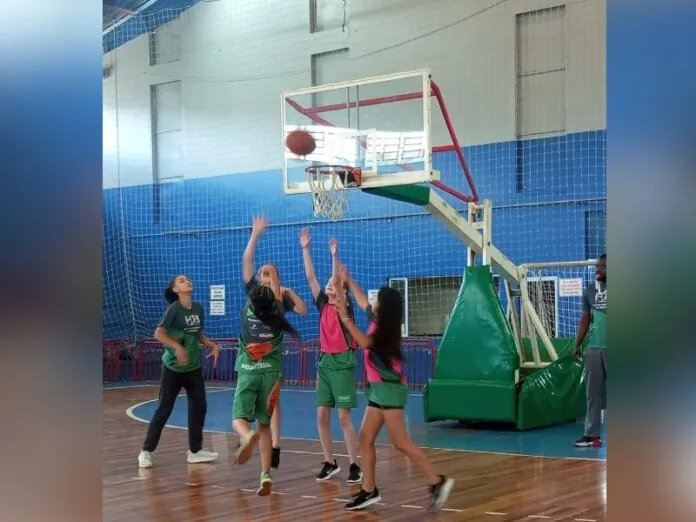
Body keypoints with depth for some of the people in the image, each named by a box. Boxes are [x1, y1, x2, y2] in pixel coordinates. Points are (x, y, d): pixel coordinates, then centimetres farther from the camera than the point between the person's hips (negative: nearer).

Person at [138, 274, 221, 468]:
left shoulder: (198, 308, 3)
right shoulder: (174, 308, -14)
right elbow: (158, 334, -18)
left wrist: (213, 346, 0)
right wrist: (177, 347, -29)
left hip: (194, 367, 6)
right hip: (173, 367, -6)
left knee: (199, 406, 6)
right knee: (164, 409, -3)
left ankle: (195, 451, 16)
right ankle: (146, 451, 7)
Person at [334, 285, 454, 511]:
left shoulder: (384, 328, -15)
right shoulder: (378, 323, 11)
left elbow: (365, 342, -30)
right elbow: (364, 304, 28)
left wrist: (345, 317, -28)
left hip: (389, 388, -10)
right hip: (379, 389, 10)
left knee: (401, 442, -12)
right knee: (366, 438, 8)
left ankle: (438, 482, -11)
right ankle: (369, 491, 11)